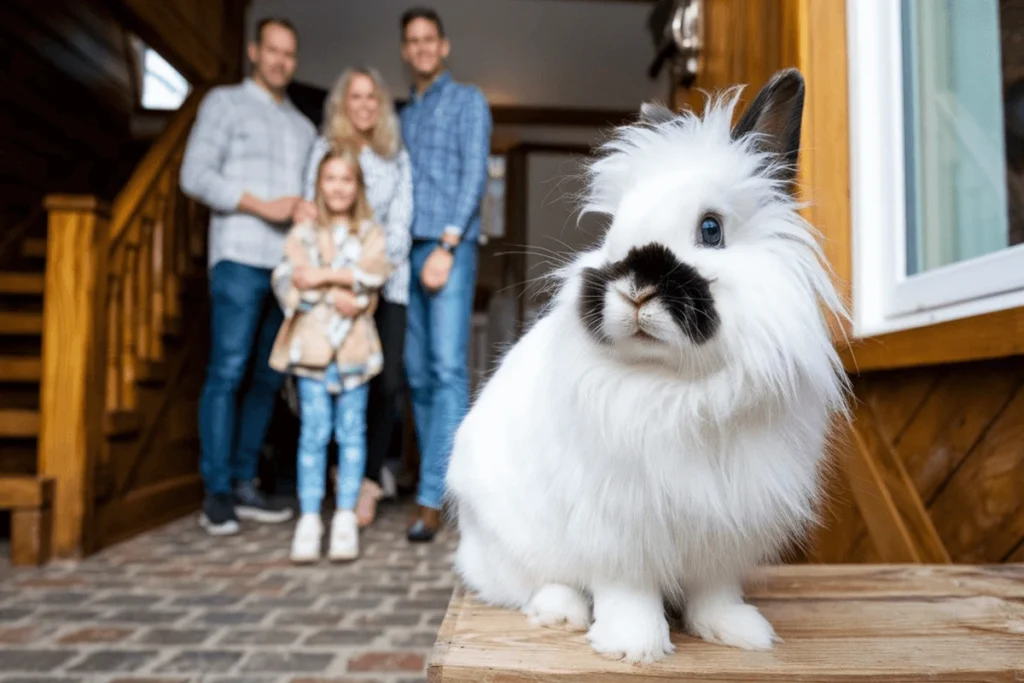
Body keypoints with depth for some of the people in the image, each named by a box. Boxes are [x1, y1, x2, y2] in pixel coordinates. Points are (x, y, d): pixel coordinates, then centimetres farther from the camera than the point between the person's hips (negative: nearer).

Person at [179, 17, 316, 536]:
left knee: (268, 379, 4)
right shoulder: (225, 102, 10)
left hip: (290, 265, 5)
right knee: (227, 372, -9)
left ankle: (244, 485, 12)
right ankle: (217, 494, -2)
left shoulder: (303, 126, 25)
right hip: (240, 259, -5)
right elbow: (195, 175, -2)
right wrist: (264, 206, -10)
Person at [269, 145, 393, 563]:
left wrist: (323, 277, -10)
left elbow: (372, 273, -8)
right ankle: (309, 520, 2)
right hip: (312, 344, 0)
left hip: (354, 345, 1)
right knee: (314, 431, -3)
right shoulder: (302, 235, 12)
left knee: (352, 431, 3)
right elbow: (290, 283, -4)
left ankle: (346, 517, 8)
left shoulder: (371, 234, 12)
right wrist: (339, 295, -15)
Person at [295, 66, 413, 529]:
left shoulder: (397, 156, 12)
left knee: (387, 382, -7)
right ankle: (366, 477, 9)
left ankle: (367, 476, 5)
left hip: (387, 281, 1)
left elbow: (400, 222, 4)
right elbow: (314, 211, 4)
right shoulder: (323, 149, 9)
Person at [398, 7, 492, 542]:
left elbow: (474, 176, -5)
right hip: (408, 252, 6)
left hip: (450, 247, -6)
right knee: (417, 373, 5)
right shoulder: (403, 116, 24)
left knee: (448, 369, -14)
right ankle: (440, 476, 15)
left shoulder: (468, 101, 7)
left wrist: (446, 247, -16)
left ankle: (431, 498, -16)